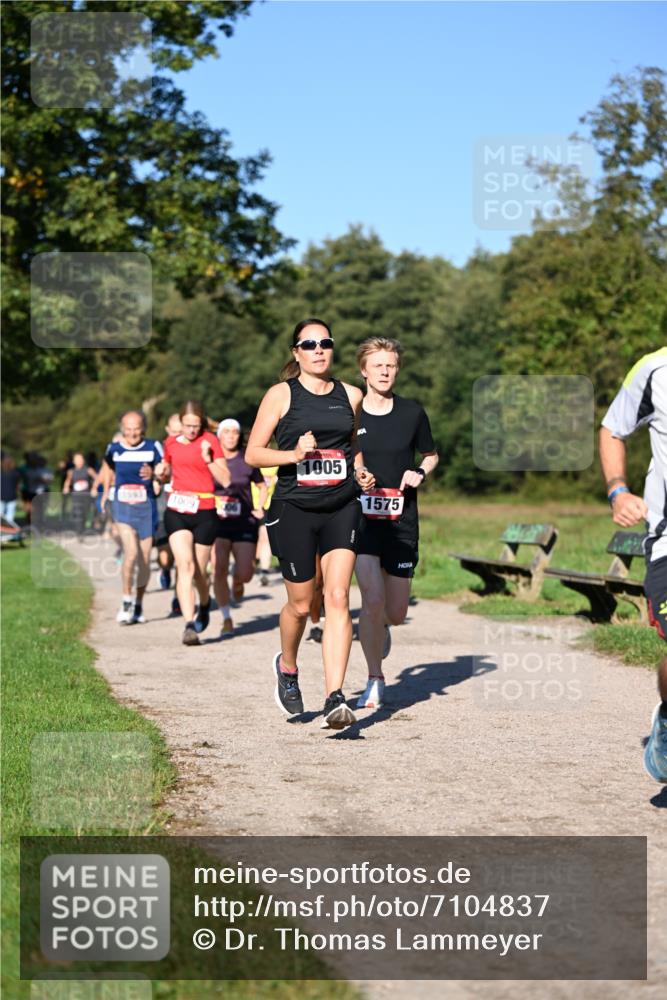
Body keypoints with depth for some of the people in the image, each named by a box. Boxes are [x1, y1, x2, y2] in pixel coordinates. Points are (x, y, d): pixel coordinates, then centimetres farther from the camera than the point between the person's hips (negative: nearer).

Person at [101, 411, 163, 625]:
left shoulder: (153, 447, -4)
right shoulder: (114, 449, 3)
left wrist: (154, 474, -23)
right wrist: (106, 491, 20)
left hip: (146, 508, 0)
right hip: (122, 507, 0)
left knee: (144, 559, 7)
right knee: (131, 552, -19)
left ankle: (138, 604, 25)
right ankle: (126, 601, -4)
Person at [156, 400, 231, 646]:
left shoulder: (210, 442, -1)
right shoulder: (171, 443, 10)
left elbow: (226, 480, -4)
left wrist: (208, 459, -16)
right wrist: (162, 473, 3)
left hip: (204, 513, -2)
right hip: (176, 512, 2)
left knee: (198, 571, 7)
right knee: (184, 565, -16)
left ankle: (205, 605, 41)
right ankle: (189, 625, -22)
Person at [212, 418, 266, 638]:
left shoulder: (247, 461, 4)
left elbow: (262, 486, 19)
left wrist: (260, 508, 7)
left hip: (244, 522, 1)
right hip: (217, 521, -1)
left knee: (245, 574, -5)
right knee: (219, 570, -12)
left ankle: (237, 582, 34)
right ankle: (226, 620, -2)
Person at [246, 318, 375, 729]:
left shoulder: (350, 395, 10)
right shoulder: (281, 395, -1)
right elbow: (253, 453, -2)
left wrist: (361, 472, 6)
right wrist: (293, 454, -18)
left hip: (342, 508, 2)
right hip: (294, 509, -2)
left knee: (338, 598, -11)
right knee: (301, 604, 6)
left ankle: (335, 697, -13)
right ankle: (287, 668, 37)